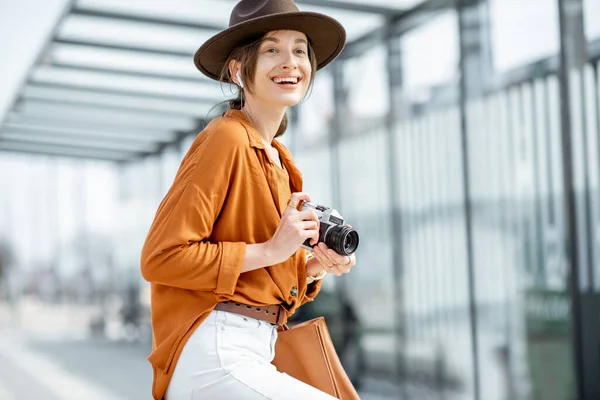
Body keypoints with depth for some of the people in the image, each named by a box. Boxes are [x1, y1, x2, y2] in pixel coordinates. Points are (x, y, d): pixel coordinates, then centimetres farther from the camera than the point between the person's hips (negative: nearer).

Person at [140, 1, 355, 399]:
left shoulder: (278, 159, 15)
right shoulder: (226, 139, -10)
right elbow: (161, 258, -17)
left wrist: (314, 266, 3)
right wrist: (270, 251, -15)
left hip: (251, 357, 9)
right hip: (213, 355, -9)